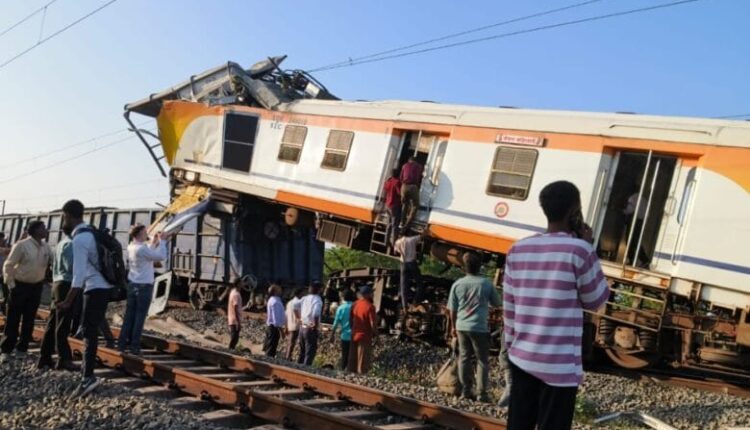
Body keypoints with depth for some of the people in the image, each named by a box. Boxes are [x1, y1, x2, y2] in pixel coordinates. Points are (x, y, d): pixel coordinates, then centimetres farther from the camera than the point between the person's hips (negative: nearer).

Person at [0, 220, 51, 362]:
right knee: (13, 319, -1)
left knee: (29, 319, 9)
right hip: (20, 285, -5)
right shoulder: (21, 245, -15)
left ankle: (21, 349, 19)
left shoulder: (45, 247, 1)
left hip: (36, 286, 5)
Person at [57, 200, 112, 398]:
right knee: (91, 328, 16)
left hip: (95, 288, -10)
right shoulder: (90, 232, 14)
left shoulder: (79, 239, -15)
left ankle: (88, 377, -14)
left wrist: (68, 301, -20)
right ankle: (87, 367, 25)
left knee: (89, 331, -11)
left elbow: (79, 273, -20)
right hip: (103, 286, 10)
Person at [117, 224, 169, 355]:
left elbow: (149, 253, 18)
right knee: (140, 317, 0)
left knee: (129, 315, 12)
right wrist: (162, 241, -10)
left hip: (132, 285, 8)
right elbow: (161, 256, -21)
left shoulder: (131, 247, 6)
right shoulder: (141, 248, -20)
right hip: (144, 286, -8)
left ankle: (122, 343, 15)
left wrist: (154, 242, 12)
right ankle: (134, 346, 4)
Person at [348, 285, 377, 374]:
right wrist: (375, 334, -4)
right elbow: (373, 323, -16)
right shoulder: (370, 306, -15)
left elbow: (351, 320, 12)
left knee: (353, 360, 13)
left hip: (354, 336, 7)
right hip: (365, 337, -7)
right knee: (363, 362, 0)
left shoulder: (354, 305, 6)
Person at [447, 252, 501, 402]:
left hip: (462, 327, 3)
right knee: (482, 360, 6)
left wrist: (453, 326, 17)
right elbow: (497, 303, 5)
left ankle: (466, 390, 17)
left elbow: (452, 309, 4)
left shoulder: (457, 284, -2)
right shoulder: (486, 283, -7)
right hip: (480, 328, -3)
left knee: (464, 358, 13)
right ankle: (481, 393, 5)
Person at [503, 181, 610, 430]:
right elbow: (595, 301, 1)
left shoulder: (518, 249, 3)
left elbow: (508, 306, 6)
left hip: (522, 357, 5)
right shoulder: (578, 250, -12)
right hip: (559, 365, -5)